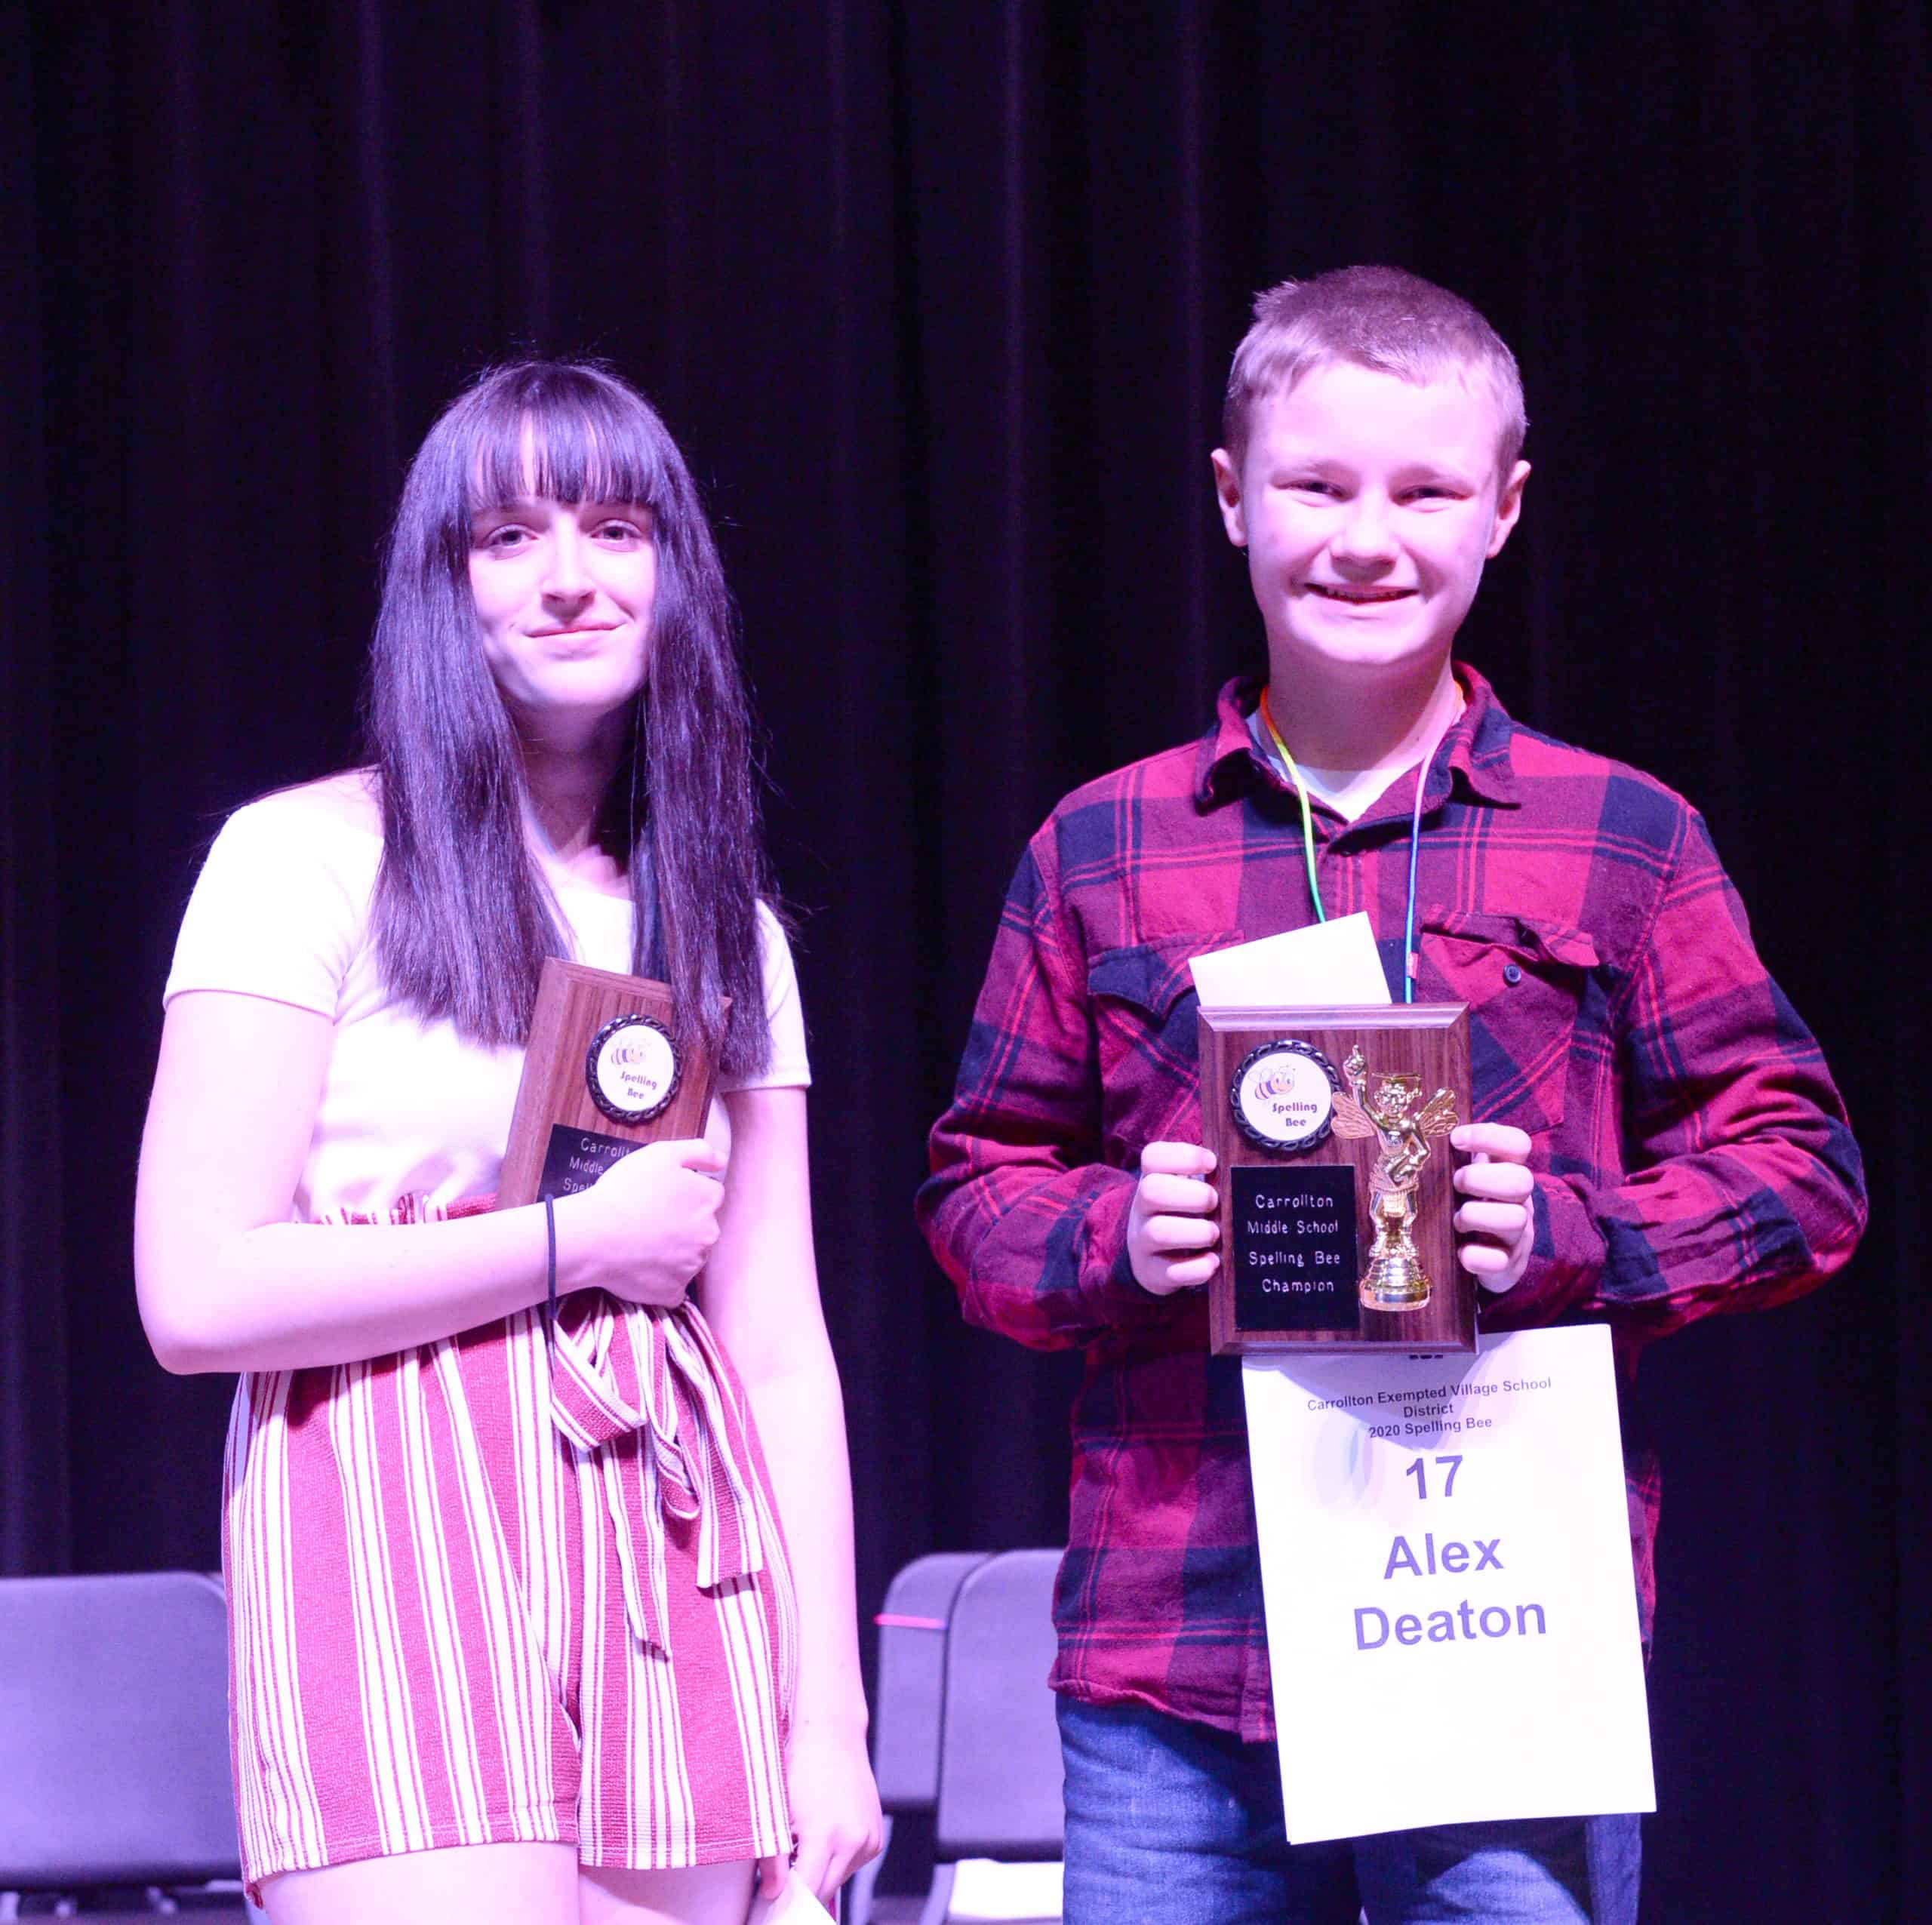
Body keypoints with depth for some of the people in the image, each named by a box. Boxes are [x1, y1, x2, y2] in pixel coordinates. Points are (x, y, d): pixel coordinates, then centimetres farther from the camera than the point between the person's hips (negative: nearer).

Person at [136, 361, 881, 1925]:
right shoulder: (303, 859, 1)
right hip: (389, 1545, -5)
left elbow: (780, 1351, 15)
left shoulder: (728, 926, 17)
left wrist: (829, 1721, 7)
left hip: (670, 1557, 5)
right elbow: (199, 1296, -8)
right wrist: (583, 1242, -3)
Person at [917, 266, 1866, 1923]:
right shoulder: (1103, 851, 11)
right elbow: (980, 1189, 15)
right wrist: (1114, 1239, -7)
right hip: (1169, 1664, 1)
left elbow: (1798, 1169, 6)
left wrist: (1571, 1236, -11)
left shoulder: (1625, 842, 7)